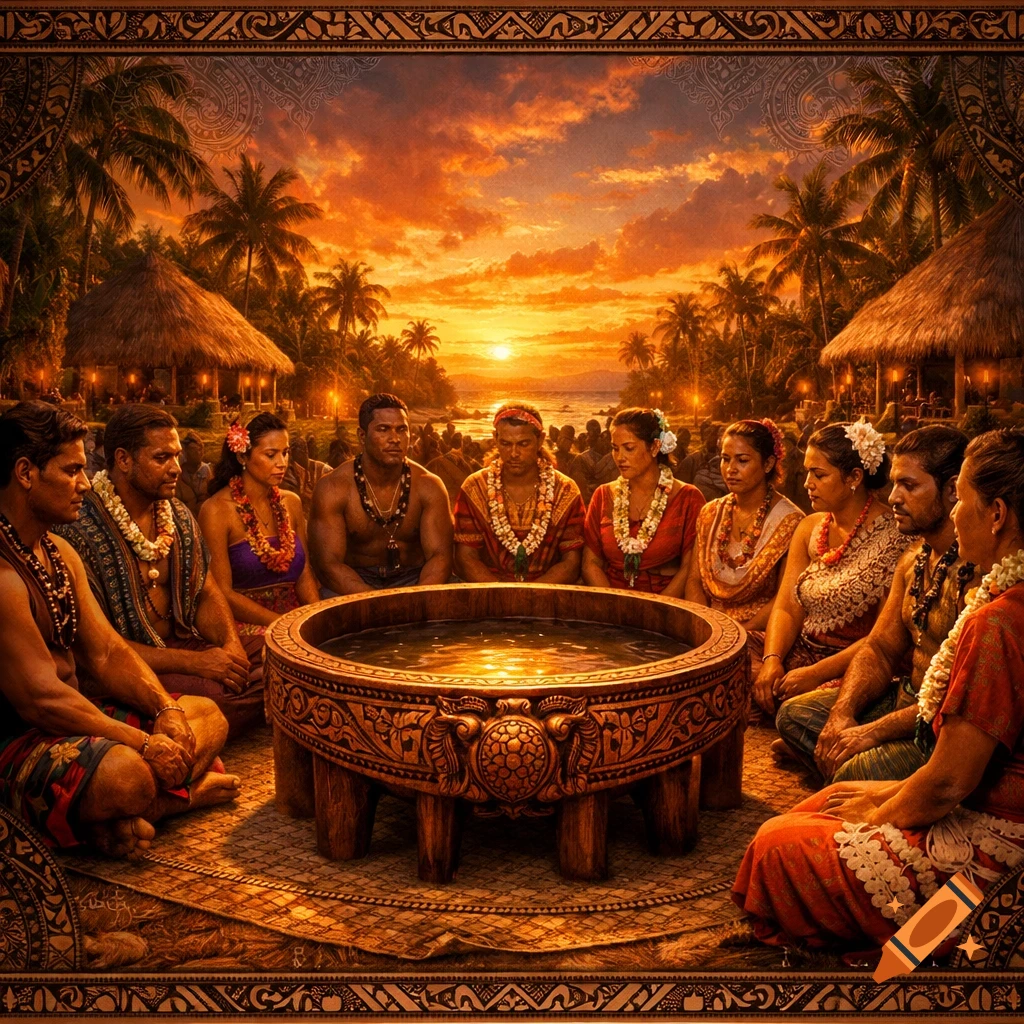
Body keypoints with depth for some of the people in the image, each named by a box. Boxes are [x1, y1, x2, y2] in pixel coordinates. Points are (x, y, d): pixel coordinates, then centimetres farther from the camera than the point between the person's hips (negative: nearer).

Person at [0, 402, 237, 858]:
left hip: (69, 719, 10)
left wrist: (167, 709, -6)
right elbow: (40, 696, -25)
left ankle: (118, 819, -12)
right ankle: (183, 793, -5)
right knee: (125, 774, -38)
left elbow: (107, 652, 10)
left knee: (207, 716, 8)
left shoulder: (61, 553, 11)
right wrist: (144, 743, -20)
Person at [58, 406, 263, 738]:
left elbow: (206, 593, 12)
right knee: (215, 696, -34)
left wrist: (232, 645, -11)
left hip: (180, 642, 8)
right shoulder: (79, 531, -17)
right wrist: (194, 662, -23)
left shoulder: (178, 516, 8)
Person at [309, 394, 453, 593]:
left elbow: (440, 556, -12)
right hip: (353, 581, -1)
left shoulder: (428, 486, -5)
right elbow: (329, 564, -18)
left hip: (413, 579, 2)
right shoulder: (333, 489, -11)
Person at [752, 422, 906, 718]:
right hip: (802, 652, 7)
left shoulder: (891, 536, -12)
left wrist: (817, 673, -21)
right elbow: (786, 609, 5)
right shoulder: (810, 528, 10)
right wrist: (772, 660, -14)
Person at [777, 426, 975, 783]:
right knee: (794, 713, 4)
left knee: (858, 772, -30)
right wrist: (843, 712, -6)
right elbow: (880, 648, 11)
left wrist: (874, 731, -23)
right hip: (905, 698, 9)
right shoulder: (915, 557, 8)